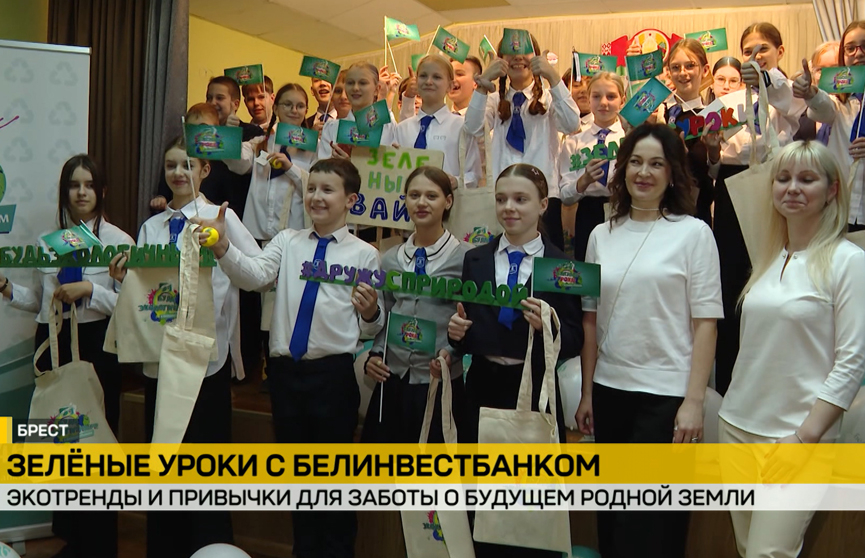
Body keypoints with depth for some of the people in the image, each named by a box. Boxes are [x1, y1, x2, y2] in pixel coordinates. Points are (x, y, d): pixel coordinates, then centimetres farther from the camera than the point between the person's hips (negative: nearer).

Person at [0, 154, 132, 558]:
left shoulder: (117, 240, -3)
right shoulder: (47, 240, 11)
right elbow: (40, 300, 16)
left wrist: (89, 289, -20)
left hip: (95, 344, -5)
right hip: (53, 343, 5)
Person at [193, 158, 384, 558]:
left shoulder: (364, 254, 0)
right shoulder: (287, 242, 8)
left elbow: (373, 328, 1)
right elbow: (254, 276, -10)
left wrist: (371, 313, -21)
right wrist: (222, 247, -26)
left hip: (334, 372, -3)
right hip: (286, 370, 4)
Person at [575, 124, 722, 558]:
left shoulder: (693, 233, -4)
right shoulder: (602, 235, 7)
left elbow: (705, 324, -6)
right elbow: (591, 320, 10)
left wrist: (693, 402, -11)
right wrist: (587, 393, 8)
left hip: (666, 394, -4)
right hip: (609, 391, 4)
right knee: (611, 515, 13)